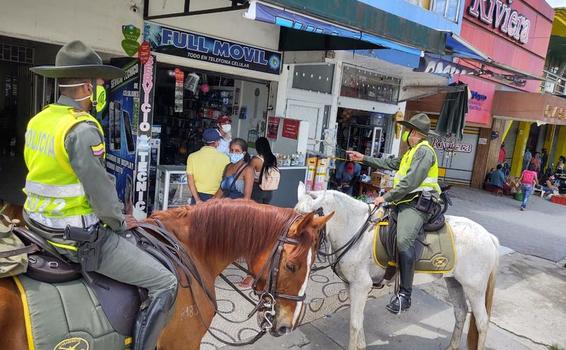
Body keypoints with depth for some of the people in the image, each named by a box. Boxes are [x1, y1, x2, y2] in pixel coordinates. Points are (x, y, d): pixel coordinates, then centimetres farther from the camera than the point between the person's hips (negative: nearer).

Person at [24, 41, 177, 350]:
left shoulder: (38, 121, 7)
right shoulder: (83, 129, -22)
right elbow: (101, 189, -22)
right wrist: (119, 222, -3)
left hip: (41, 226, 10)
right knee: (164, 284, -5)